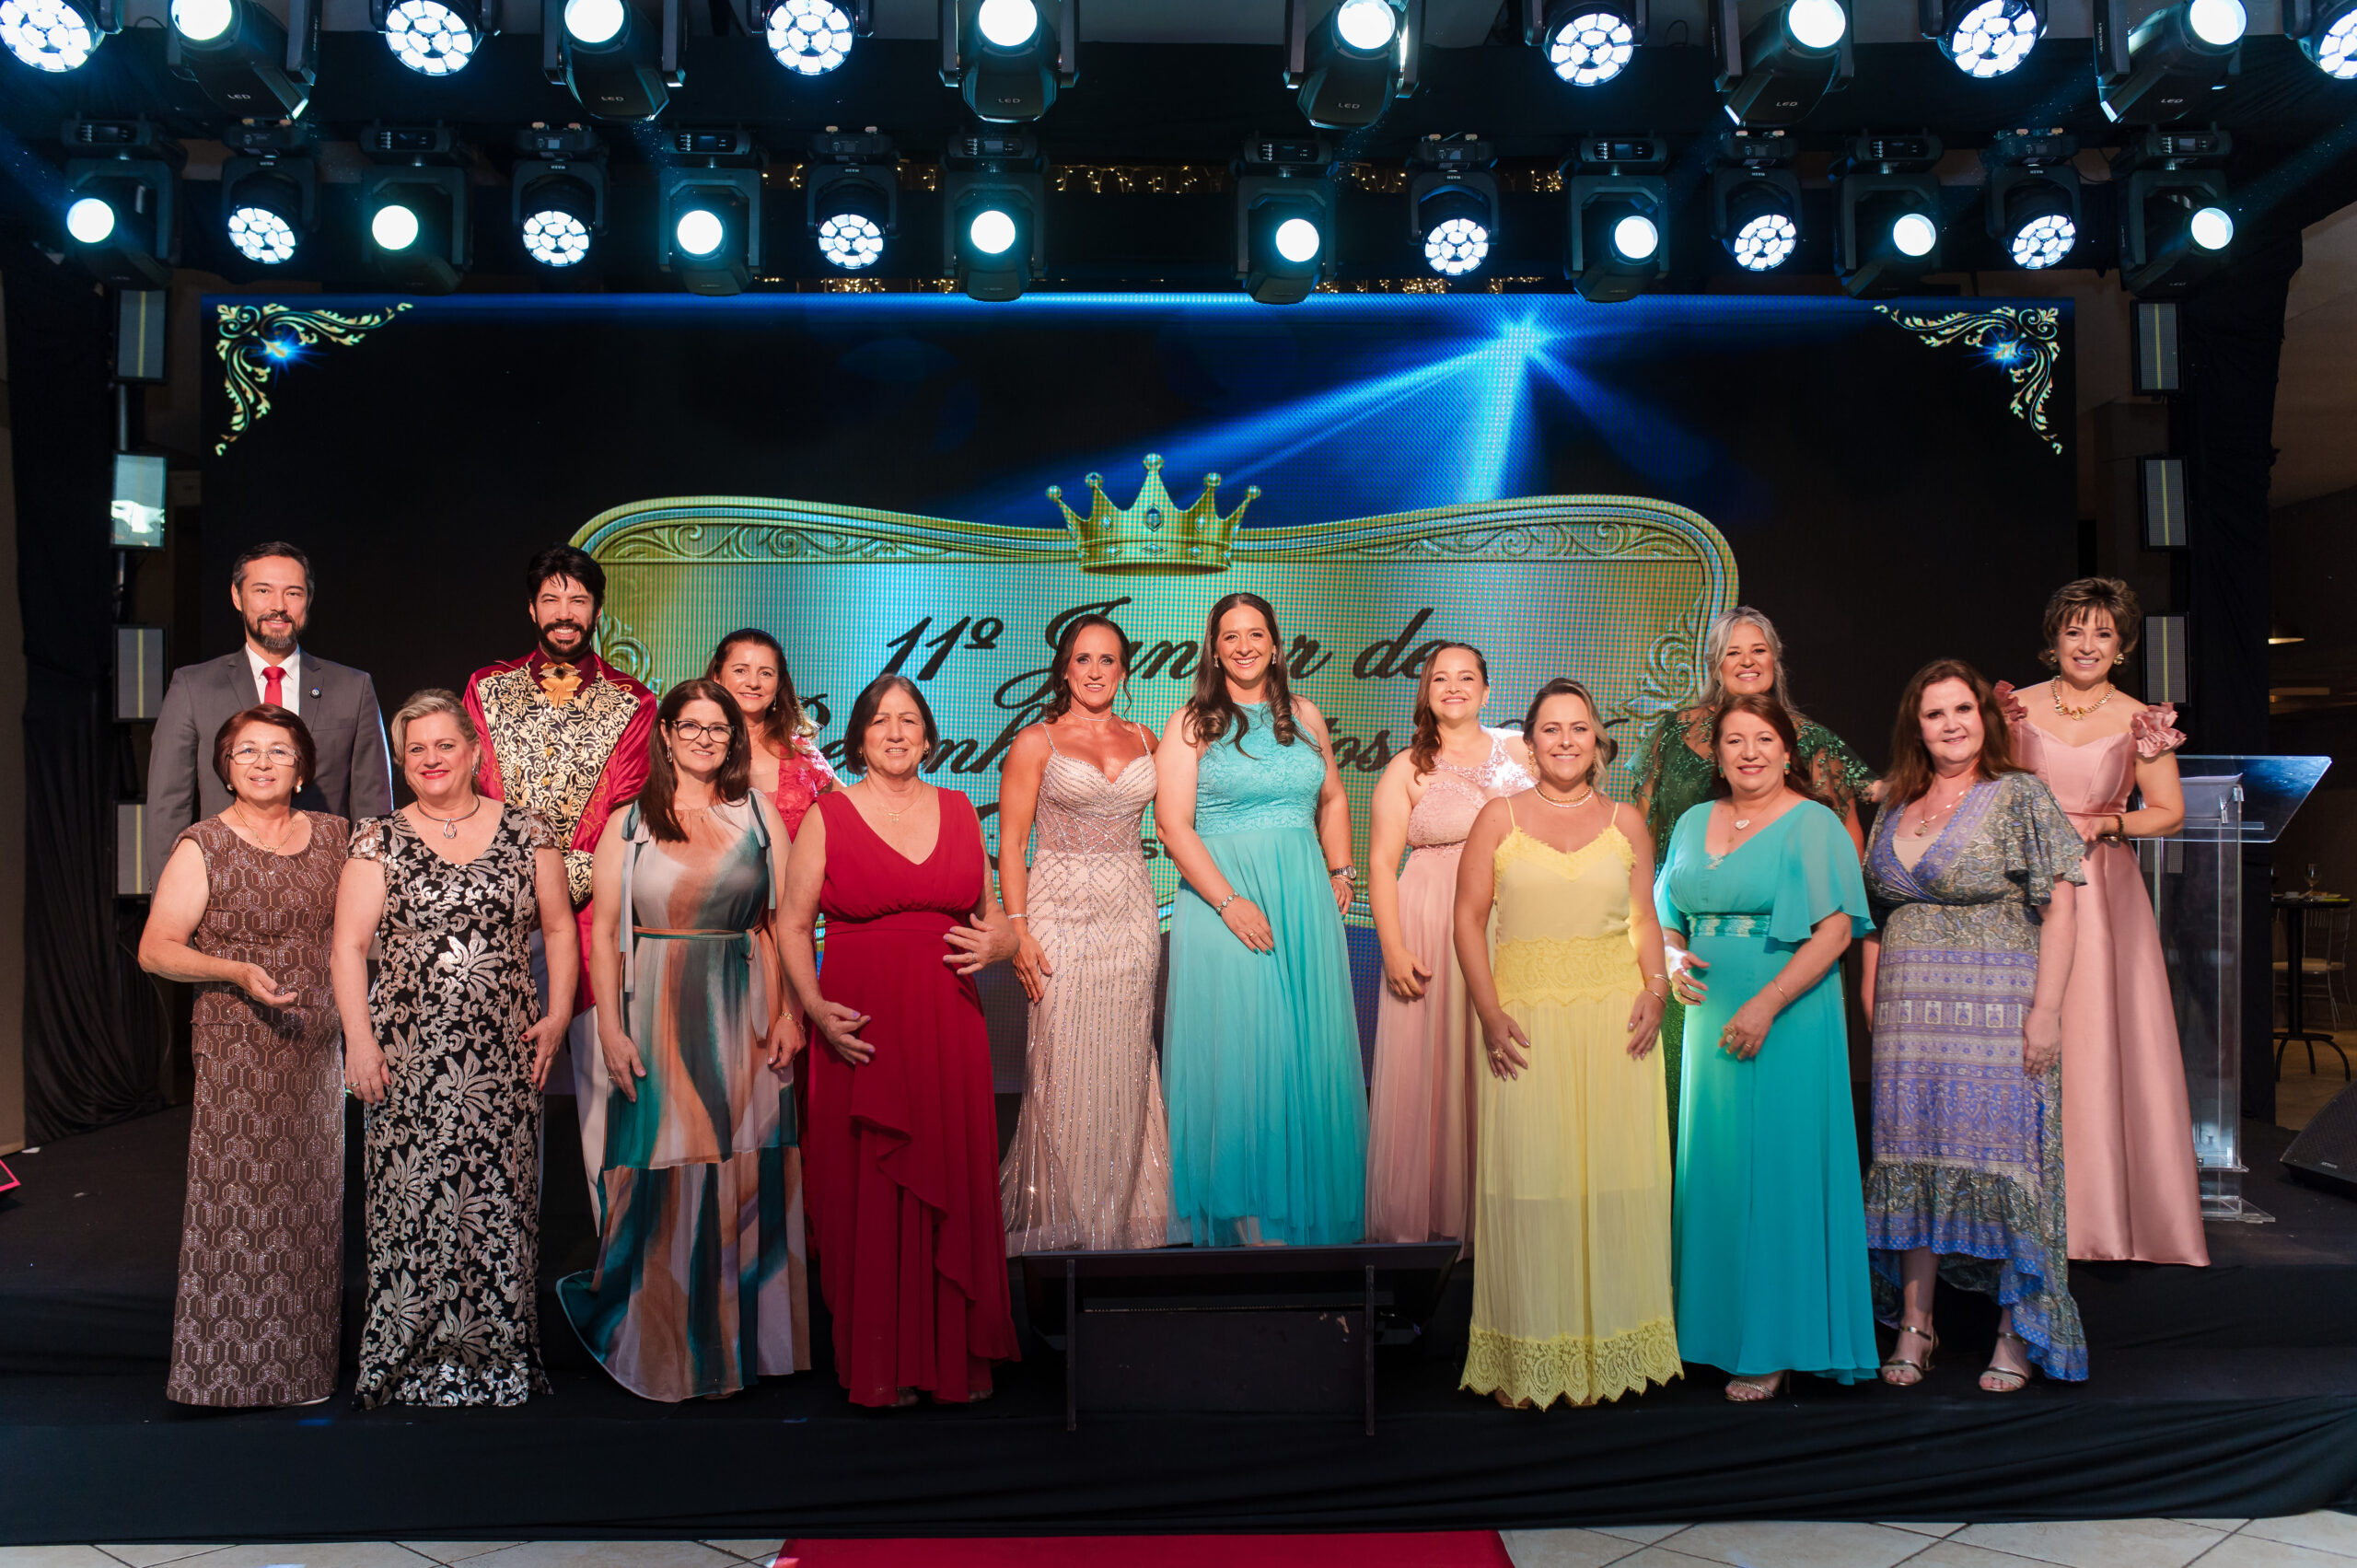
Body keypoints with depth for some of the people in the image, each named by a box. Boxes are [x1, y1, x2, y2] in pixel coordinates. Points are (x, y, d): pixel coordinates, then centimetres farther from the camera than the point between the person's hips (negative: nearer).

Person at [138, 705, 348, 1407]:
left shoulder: (333, 837, 8)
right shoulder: (202, 847, -4)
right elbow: (155, 949, -7)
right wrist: (238, 972, -20)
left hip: (314, 1044, 4)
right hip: (237, 1050, -4)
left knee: (311, 1199, 8)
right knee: (239, 1203, -4)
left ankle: (301, 1362, 19)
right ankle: (227, 1371, 9)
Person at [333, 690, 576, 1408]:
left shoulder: (526, 832, 7)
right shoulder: (379, 840, 5)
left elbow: (559, 927, 10)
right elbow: (349, 946, 1)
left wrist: (559, 1012, 0)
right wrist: (358, 1039, -7)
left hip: (502, 1054, 1)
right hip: (410, 1053, -1)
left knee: (499, 1200, 2)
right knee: (412, 1201, -1)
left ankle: (496, 1357, 13)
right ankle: (413, 1361, 11)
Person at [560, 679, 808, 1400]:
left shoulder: (760, 814, 8)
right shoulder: (628, 823, 4)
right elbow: (603, 932, 2)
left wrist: (788, 1013, -3)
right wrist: (610, 1029, -6)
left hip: (743, 1018, 2)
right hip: (656, 1016, -1)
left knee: (747, 1176, 4)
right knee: (664, 1178, 1)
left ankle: (742, 1346, 18)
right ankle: (663, 1351, 17)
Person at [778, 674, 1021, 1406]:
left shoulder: (958, 810, 12)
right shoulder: (827, 815, 2)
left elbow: (988, 911, 19)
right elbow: (793, 924, 2)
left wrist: (996, 942, -3)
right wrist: (816, 1008, -10)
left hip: (949, 1024, 3)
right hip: (863, 1028, -3)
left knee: (953, 1185, 4)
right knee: (869, 1191, 0)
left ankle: (955, 1356, 17)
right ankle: (878, 1367, 12)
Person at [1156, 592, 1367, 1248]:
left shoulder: (1306, 716, 12)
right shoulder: (1192, 724, -1)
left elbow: (1333, 800, 24)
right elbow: (1173, 825, -9)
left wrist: (1342, 873, 12)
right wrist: (1229, 902, -16)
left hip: (1305, 899, 4)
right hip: (1221, 899, -4)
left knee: (1307, 1047, 5)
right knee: (1233, 1049, -4)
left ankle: (1305, 1207, 18)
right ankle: (1235, 1215, 8)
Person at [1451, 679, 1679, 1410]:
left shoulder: (1625, 822, 10)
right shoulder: (1499, 817, 5)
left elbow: (1645, 919, 12)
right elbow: (1469, 917, 2)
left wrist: (1655, 991, -5)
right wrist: (1490, 1013, -7)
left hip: (1614, 1017, 2)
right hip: (1527, 1018, -2)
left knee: (1614, 1178, 3)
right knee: (1528, 1181, -1)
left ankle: (1609, 1347, 16)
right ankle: (1528, 1362, 9)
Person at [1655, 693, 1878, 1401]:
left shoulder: (1813, 824, -5)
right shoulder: (1693, 824, 13)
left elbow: (1836, 928, -12)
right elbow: (1669, 916, 19)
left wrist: (1767, 1005, -19)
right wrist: (1673, 958, -3)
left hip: (1789, 1024, -5)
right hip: (1711, 1021, 5)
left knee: (1779, 1173, -2)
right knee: (1715, 1173, 8)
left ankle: (1776, 1347, 8)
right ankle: (1714, 1330, 19)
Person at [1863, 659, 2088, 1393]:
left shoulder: (2020, 796, -1)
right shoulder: (1896, 809, 14)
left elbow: (2060, 905, -7)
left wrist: (2045, 1010, -14)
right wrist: (1873, 1003, 9)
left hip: (1995, 1010, -5)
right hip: (1909, 1017, 5)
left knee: (2001, 1157, -3)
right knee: (1911, 1160, 5)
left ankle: (2016, 1335, 9)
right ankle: (1913, 1325, 14)